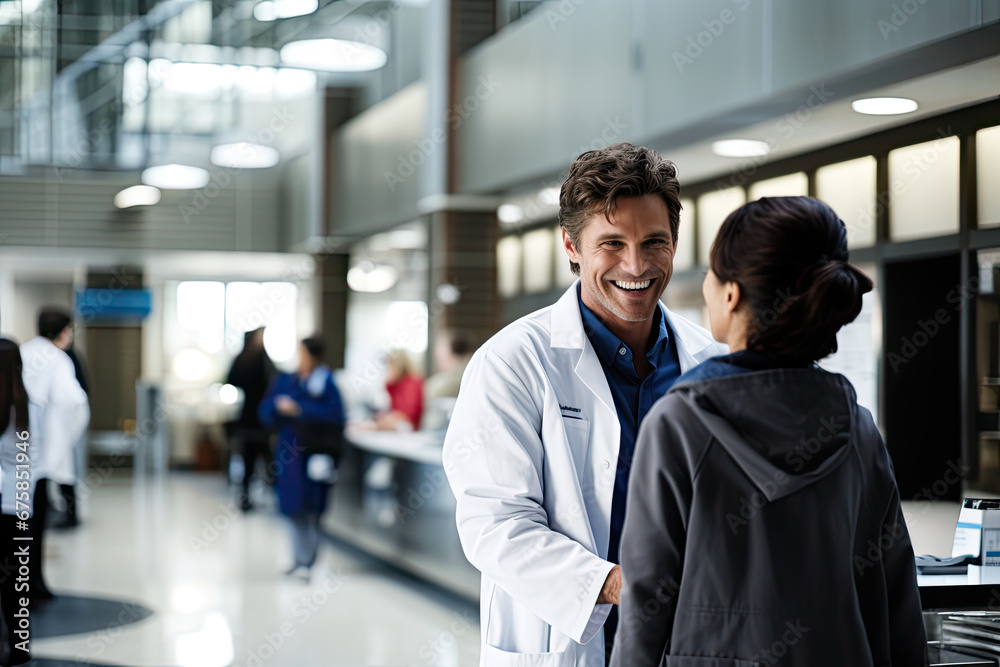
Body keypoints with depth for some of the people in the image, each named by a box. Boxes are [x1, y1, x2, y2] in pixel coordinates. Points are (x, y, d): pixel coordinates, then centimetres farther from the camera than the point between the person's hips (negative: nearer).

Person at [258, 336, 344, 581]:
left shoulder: (326, 383, -4)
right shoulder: (285, 380, 9)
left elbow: (334, 415, -15)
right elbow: (265, 410, 7)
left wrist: (299, 409, -19)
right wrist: (278, 406, -16)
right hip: (290, 453, 4)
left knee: (312, 510, -3)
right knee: (296, 509, 2)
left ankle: (306, 561, 1)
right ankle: (302, 559, 9)